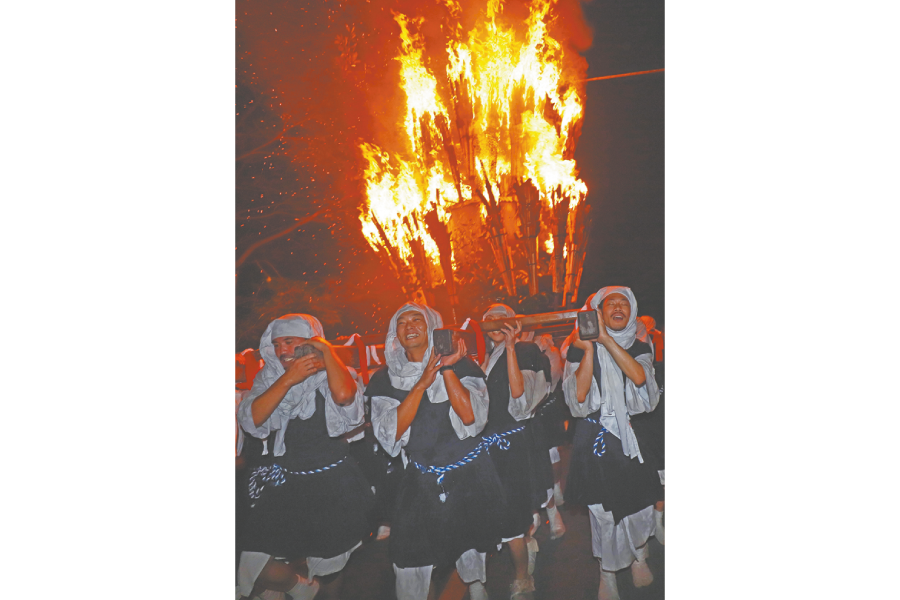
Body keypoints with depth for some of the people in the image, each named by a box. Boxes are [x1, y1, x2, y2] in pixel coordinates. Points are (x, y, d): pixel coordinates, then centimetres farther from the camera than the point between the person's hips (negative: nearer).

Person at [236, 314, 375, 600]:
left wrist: (326, 349, -19)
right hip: (283, 486, 3)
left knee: (329, 571, 10)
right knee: (262, 570, -4)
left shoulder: (333, 375, -6)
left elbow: (344, 394, -31)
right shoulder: (268, 379, 4)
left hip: (333, 486, -3)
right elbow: (251, 420, -11)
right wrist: (289, 379, -19)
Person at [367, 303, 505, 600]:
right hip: (420, 482, 1)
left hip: (470, 477, -1)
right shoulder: (385, 380, 1)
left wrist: (447, 369, -20)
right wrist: (422, 383, -19)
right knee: (410, 560, -4)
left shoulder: (461, 366, -3)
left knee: (472, 550, 9)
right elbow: (390, 434, -12)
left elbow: (472, 418, -16)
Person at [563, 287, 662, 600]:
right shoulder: (581, 347, -2)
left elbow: (640, 377, -18)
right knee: (603, 509, 3)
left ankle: (639, 557, 35)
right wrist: (589, 349, -20)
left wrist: (606, 339, -23)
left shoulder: (640, 347, 5)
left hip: (634, 434, 2)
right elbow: (578, 395, -13)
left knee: (640, 502, 6)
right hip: (597, 435, -2)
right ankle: (607, 574, 22)